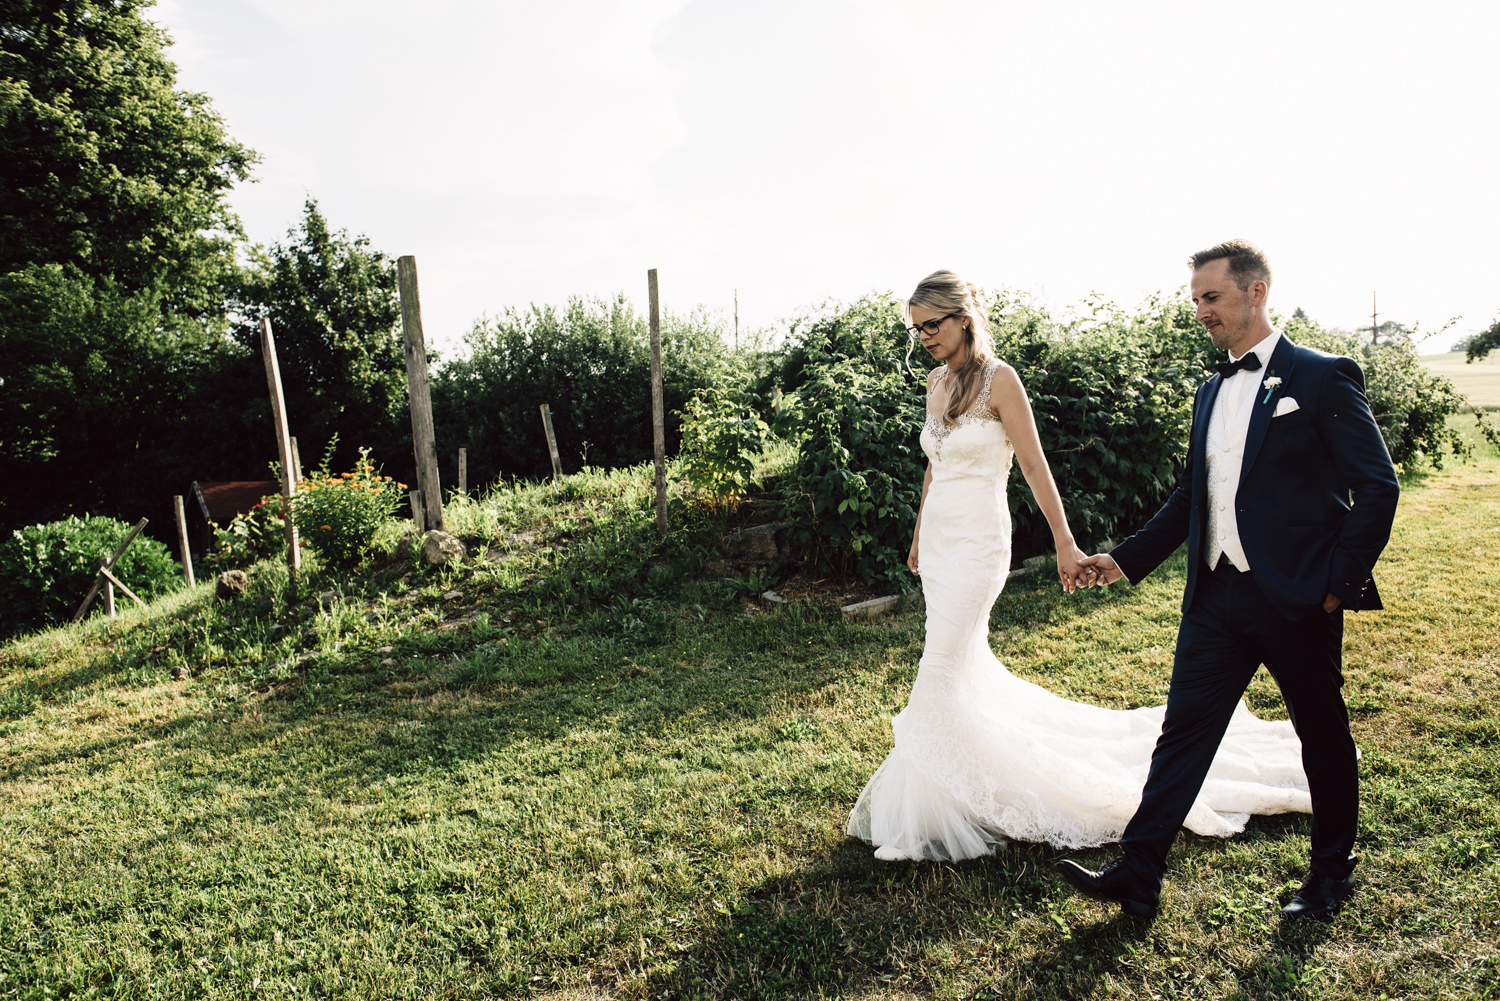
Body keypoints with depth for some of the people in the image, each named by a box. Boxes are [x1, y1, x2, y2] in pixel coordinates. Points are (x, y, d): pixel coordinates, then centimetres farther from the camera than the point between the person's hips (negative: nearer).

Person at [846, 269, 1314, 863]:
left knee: (941, 672, -6)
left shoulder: (998, 380, -12)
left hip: (977, 541, -7)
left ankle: (936, 813, 8)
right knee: (968, 661, 14)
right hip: (938, 539, 7)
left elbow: (1034, 465, -11)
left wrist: (1064, 543, -11)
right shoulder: (937, 381, 9)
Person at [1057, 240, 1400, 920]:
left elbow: (1377, 486, -8)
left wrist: (1341, 583, -12)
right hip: (1216, 599, 5)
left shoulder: (1322, 378, -6)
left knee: (1324, 739, 14)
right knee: (1182, 733, 4)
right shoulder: (1211, 393, 13)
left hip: (1297, 601, -5)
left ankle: (1332, 873, 35)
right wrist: (1126, 559, 10)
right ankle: (1137, 876, 10)